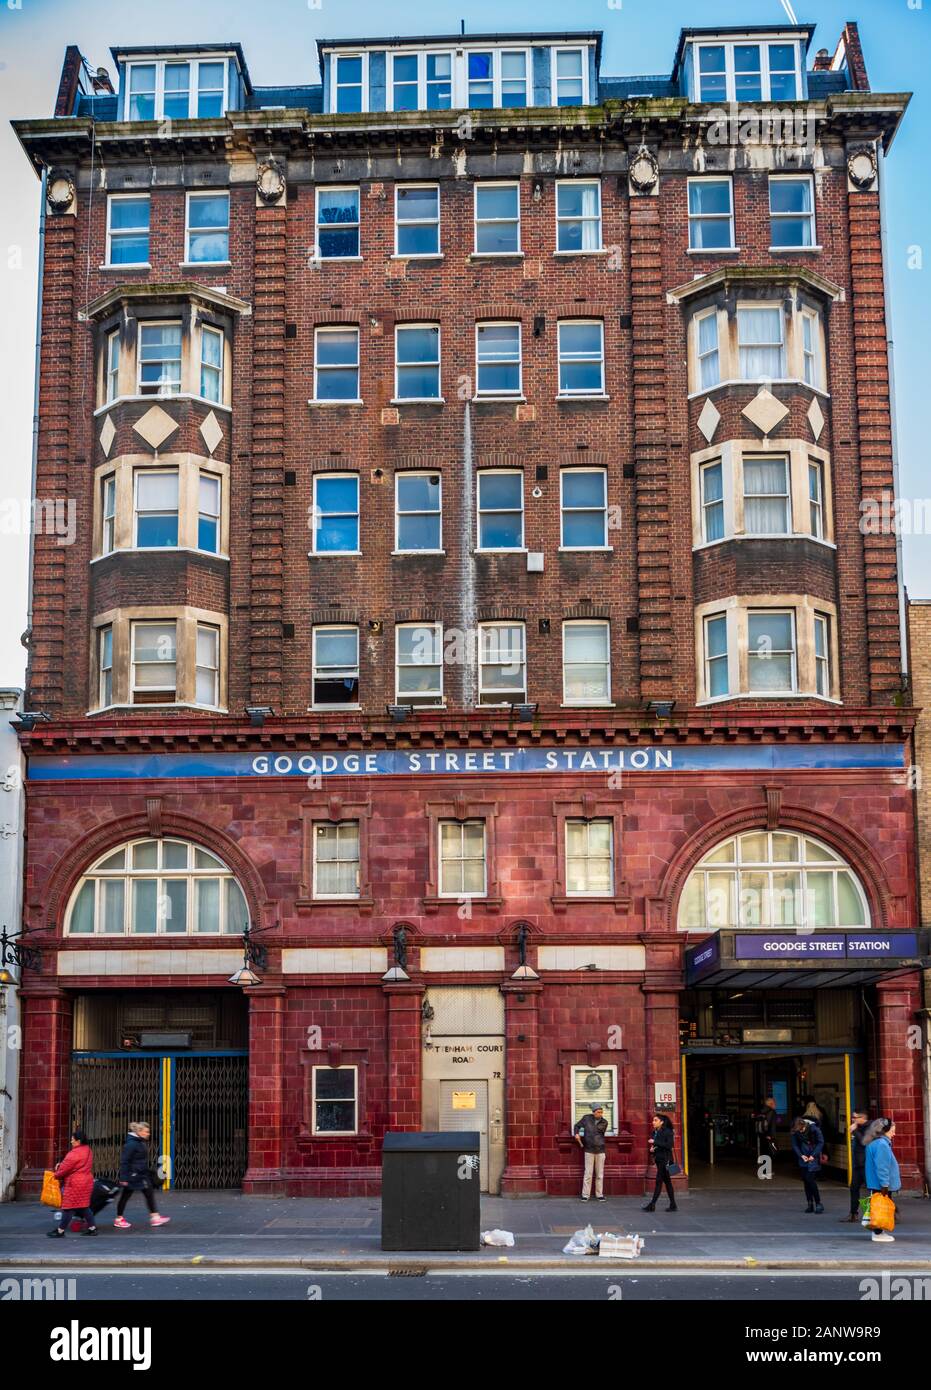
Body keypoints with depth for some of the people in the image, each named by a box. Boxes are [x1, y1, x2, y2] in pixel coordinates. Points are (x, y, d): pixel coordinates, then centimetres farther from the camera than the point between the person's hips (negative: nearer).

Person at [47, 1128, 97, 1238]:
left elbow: (65, 1167, -17)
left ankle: (60, 1230, 7)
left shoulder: (75, 1153, -20)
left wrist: (57, 1174, 4)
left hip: (75, 1184, -9)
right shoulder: (88, 1150, 10)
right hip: (87, 1182, 9)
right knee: (84, 1206, 15)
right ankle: (92, 1228, 15)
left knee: (68, 1206, 0)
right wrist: (61, 1164, 7)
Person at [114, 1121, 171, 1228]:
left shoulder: (143, 1143, 8)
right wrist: (124, 1178, -21)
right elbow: (124, 1162, -20)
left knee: (150, 1195, 6)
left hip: (142, 1175, 9)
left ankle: (155, 1217, 8)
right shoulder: (131, 1144, -20)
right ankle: (118, 1219, 18)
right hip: (132, 1175, -9)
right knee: (125, 1196, 5)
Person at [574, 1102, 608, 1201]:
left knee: (600, 1174, 4)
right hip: (589, 1150, -1)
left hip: (600, 1150, 2)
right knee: (588, 1174, -2)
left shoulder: (604, 1122, 2)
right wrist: (576, 1134, -4)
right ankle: (585, 1195, 3)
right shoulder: (586, 1118, -1)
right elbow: (577, 1126, 12)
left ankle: (599, 1195, 12)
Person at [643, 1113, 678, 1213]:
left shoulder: (667, 1132, -11)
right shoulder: (655, 1132, 12)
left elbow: (669, 1145, -22)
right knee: (667, 1182, 10)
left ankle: (652, 1204, -9)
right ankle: (673, 1205, 14)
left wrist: (655, 1142, -22)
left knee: (659, 1181, -9)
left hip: (665, 1160, -8)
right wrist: (652, 1149, 0)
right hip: (658, 1159, 8)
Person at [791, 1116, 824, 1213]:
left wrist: (813, 1155, -15)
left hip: (813, 1157, -4)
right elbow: (795, 1145, 1)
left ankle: (818, 1203, -3)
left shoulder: (813, 1129, -18)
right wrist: (801, 1155, -13)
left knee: (810, 1179, -12)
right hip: (803, 1158, 4)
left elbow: (821, 1142, -10)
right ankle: (810, 1204, 14)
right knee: (805, 1180, 5)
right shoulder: (795, 1131, -8)